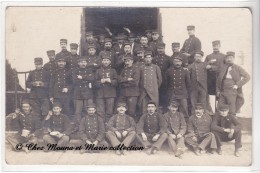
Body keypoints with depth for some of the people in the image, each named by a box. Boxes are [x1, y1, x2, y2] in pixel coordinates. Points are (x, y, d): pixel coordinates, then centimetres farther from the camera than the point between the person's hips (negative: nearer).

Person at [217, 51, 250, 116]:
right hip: (222, 92, 3)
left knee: (231, 111, -2)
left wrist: (237, 85, -10)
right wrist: (218, 90, 7)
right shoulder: (222, 68, 12)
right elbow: (218, 80, 17)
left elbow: (247, 77, -4)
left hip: (232, 92, -3)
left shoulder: (238, 68, 2)